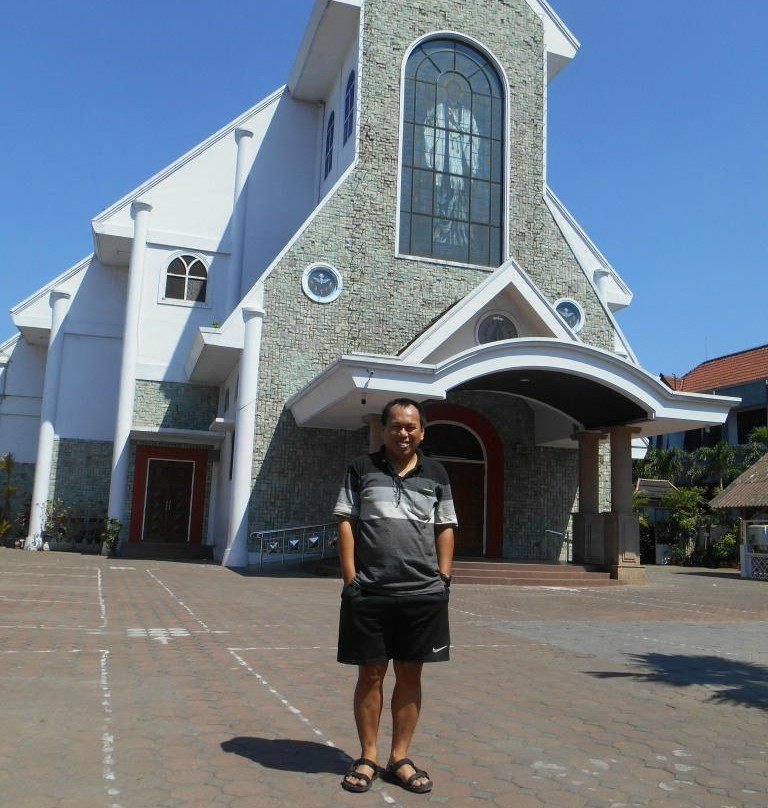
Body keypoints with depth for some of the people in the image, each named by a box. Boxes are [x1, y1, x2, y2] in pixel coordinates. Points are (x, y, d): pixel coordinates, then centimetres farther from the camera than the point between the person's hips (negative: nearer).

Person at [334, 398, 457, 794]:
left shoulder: (435, 474, 10)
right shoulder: (362, 468, 5)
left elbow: (446, 527, 12)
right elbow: (346, 522, 2)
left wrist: (444, 576, 3)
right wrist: (350, 578, -5)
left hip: (423, 593, 2)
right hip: (368, 593, -1)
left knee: (410, 675, 8)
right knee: (370, 673, 7)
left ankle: (399, 759, 22)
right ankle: (367, 758, 22)